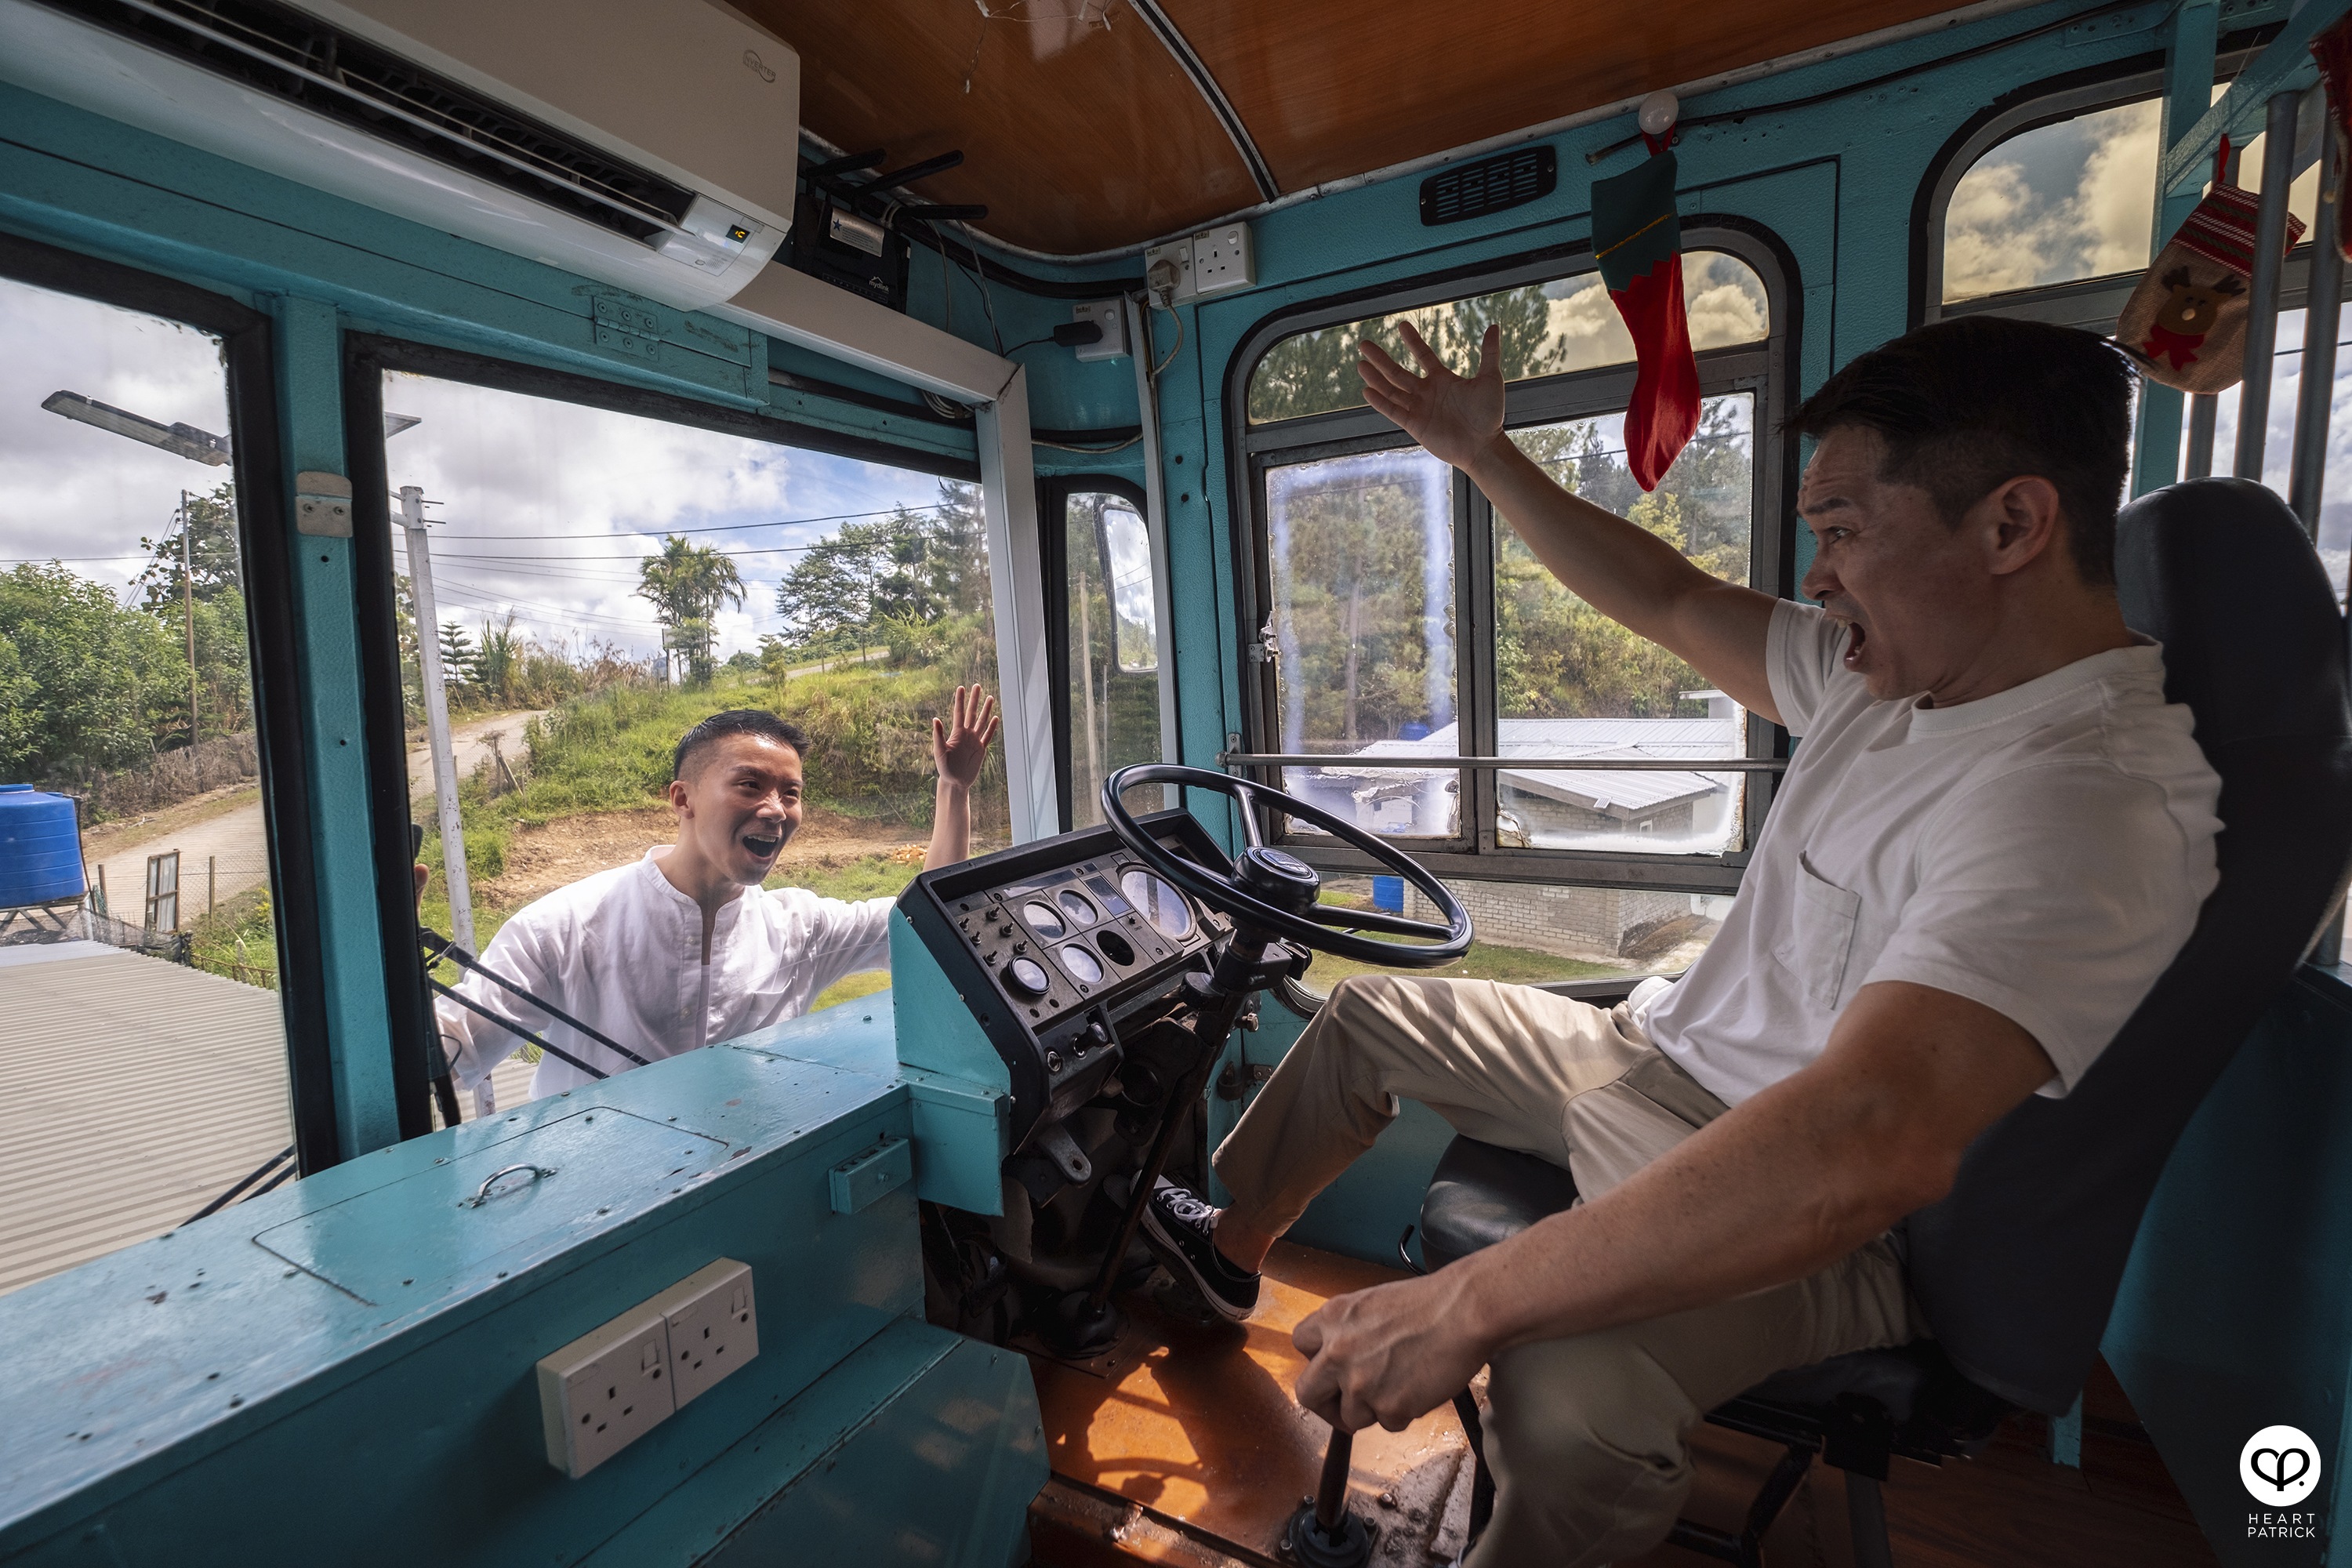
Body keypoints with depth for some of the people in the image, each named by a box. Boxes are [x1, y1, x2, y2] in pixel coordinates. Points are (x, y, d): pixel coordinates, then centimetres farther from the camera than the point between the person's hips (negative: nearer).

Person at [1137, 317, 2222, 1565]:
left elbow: (1874, 1145, -43)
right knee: (1364, 1013, 14)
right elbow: (1665, 599, 9)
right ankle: (1228, 1247, 34)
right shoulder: (1900, 668, -1)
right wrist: (1482, 455, 9)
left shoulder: (2087, 802, -30)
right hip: (1664, 1054, 9)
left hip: (1815, 1214, -8)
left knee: (1569, 1386, -40)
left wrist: (1464, 1307, -41)